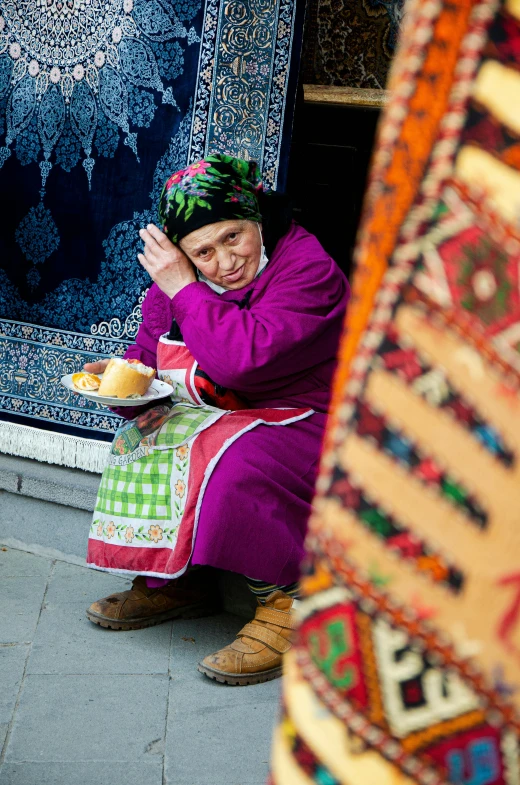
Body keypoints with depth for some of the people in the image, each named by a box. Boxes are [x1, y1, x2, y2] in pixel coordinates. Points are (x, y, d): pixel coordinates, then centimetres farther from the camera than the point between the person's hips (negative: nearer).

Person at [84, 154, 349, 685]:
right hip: (225, 418, 8)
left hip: (310, 426, -8)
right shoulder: (182, 277, 1)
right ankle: (170, 582, 8)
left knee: (231, 462, -33)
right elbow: (150, 351, 11)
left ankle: (285, 606, -16)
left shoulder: (309, 270, -21)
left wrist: (183, 288, -26)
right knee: (140, 440, -5)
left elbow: (245, 358, -34)